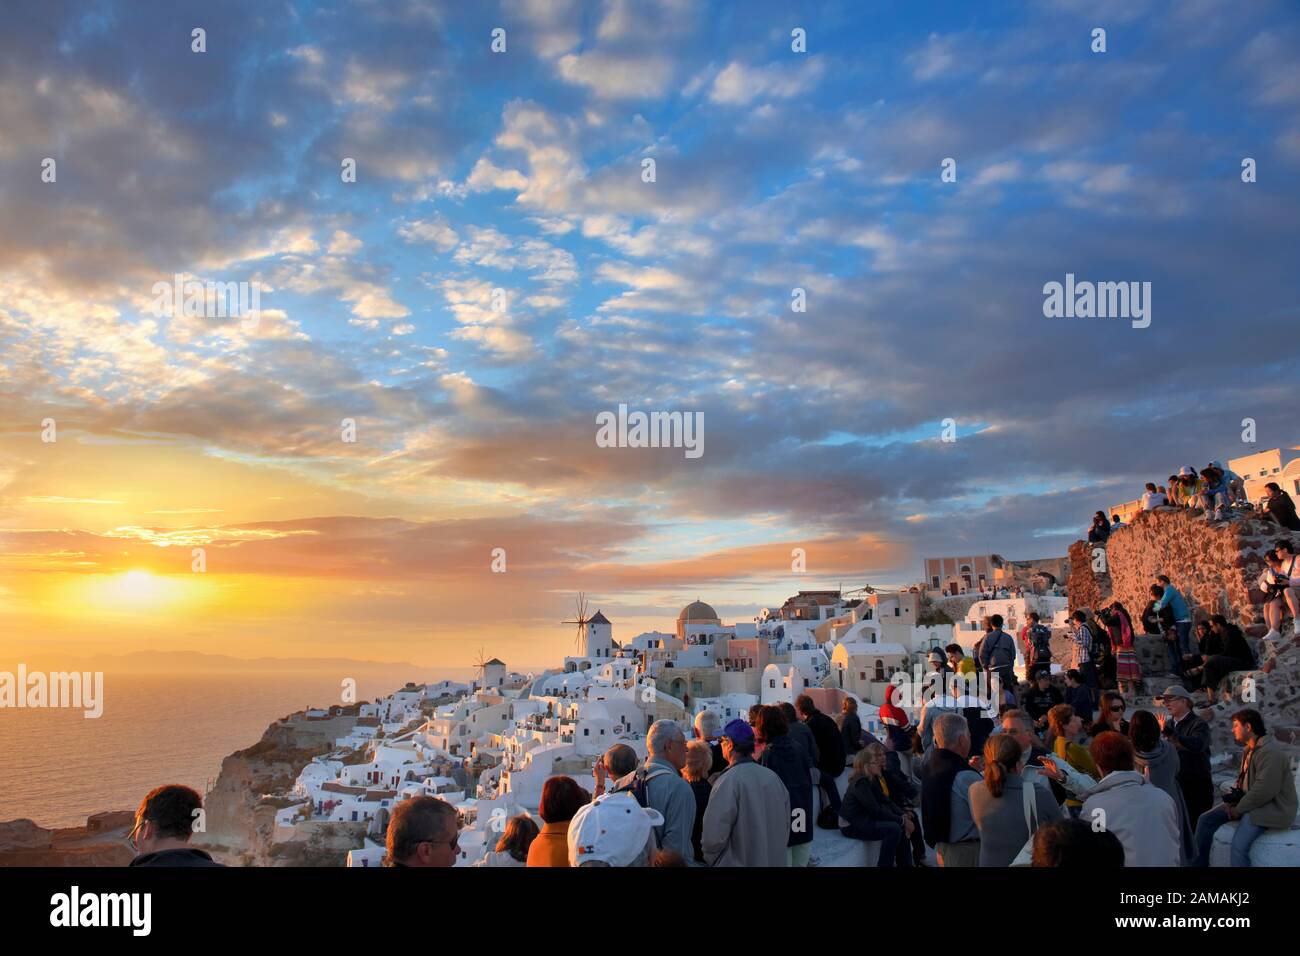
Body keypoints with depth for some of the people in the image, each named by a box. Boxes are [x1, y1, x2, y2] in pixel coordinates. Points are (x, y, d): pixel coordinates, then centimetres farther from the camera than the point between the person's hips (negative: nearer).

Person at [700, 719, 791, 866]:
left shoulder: (728, 782, -20)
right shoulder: (773, 777, -1)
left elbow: (714, 836, -22)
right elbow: (786, 825, 6)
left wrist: (710, 859, -4)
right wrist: (775, 852, 17)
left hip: (738, 862, -6)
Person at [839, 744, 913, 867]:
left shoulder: (873, 779, 7)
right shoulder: (861, 782, -21)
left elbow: (886, 801, 6)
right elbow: (876, 811, -24)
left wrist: (903, 816, -10)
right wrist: (902, 821, -19)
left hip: (865, 819, 9)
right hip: (852, 825, -9)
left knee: (902, 826, -1)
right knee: (894, 829, -22)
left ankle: (905, 864, 6)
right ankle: (884, 865, -12)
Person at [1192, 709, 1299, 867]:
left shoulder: (1270, 752, -20)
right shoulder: (1248, 750, 12)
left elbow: (1264, 790, -25)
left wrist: (1238, 809, -16)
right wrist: (1235, 797, 1)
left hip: (1271, 808, -10)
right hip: (1249, 801, 10)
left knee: (1239, 845, -29)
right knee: (1206, 819, 3)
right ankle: (1199, 863, 11)